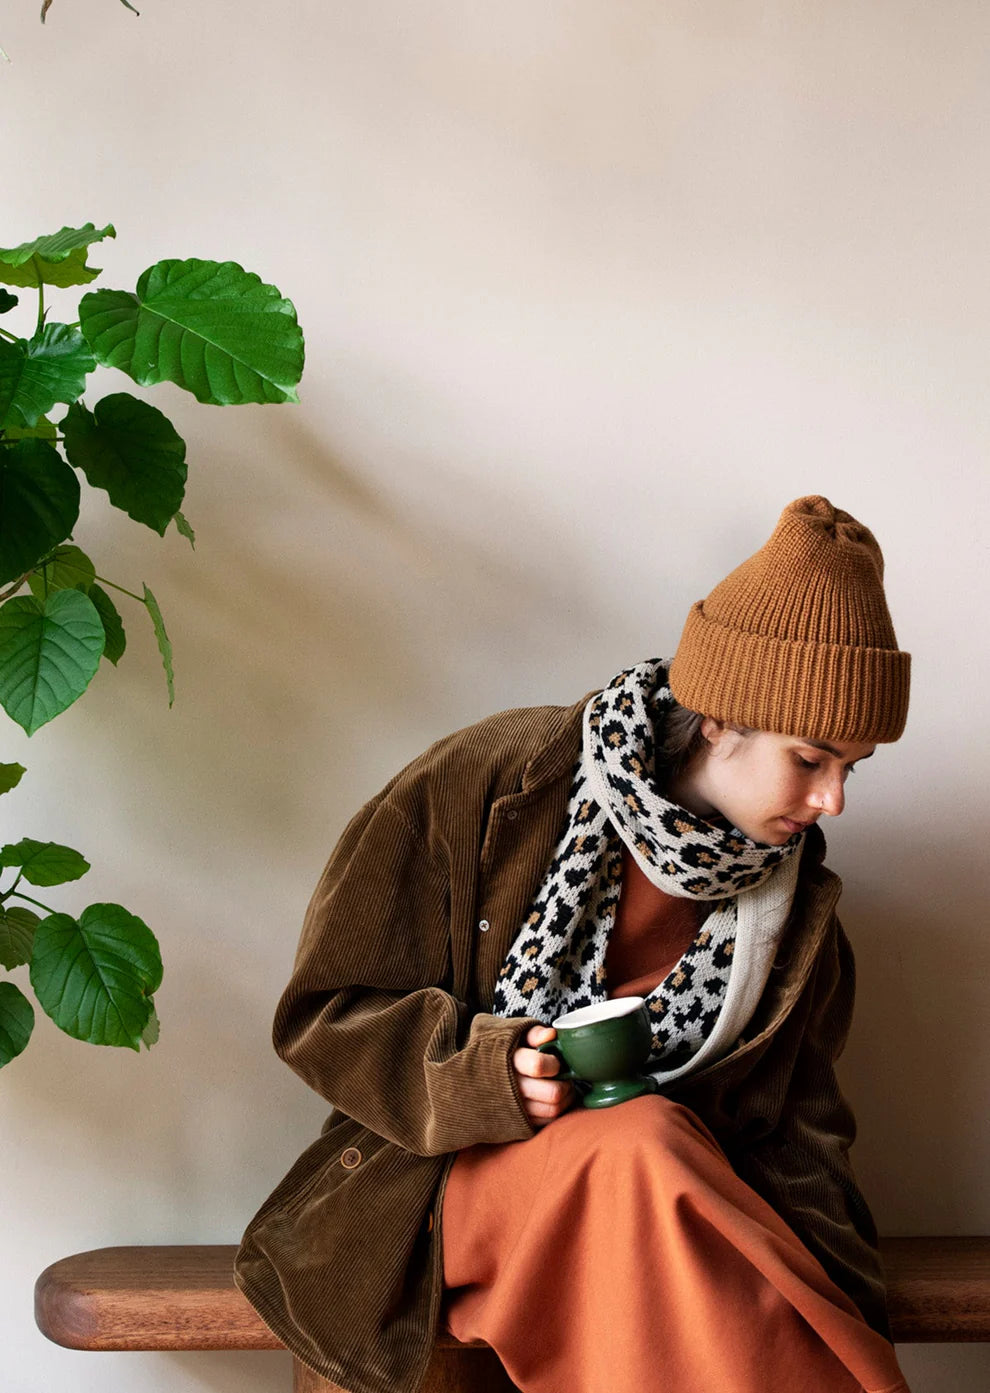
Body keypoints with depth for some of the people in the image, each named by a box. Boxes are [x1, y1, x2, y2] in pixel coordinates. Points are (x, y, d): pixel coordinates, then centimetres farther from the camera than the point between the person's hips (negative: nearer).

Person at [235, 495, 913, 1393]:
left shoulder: (795, 892, 4)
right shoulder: (487, 785, -10)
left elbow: (796, 1123, 9)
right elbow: (325, 1012, -4)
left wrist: (827, 1301, -9)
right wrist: (484, 1071, -22)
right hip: (462, 1173, -3)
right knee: (643, 1147, -35)